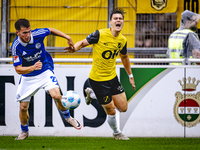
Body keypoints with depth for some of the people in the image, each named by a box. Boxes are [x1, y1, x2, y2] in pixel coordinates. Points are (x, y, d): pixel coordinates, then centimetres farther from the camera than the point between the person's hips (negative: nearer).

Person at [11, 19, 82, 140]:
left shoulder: (37, 34, -19)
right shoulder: (16, 47, -23)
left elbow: (51, 30, 5)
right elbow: (18, 69, -23)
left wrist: (67, 37, 1)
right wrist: (33, 67, -40)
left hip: (45, 72, 0)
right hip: (28, 77, 0)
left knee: (57, 96, -22)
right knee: (23, 107, 1)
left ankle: (68, 117, 6)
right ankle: (24, 132, 28)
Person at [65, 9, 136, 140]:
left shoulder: (123, 40, 0)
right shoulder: (100, 34, -18)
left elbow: (124, 57, 18)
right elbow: (83, 43, -12)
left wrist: (130, 75, 22)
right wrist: (74, 48, -34)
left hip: (113, 77, 6)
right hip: (97, 79, -6)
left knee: (123, 108, 8)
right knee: (111, 111, -1)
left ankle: (93, 94, 27)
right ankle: (117, 133, 30)